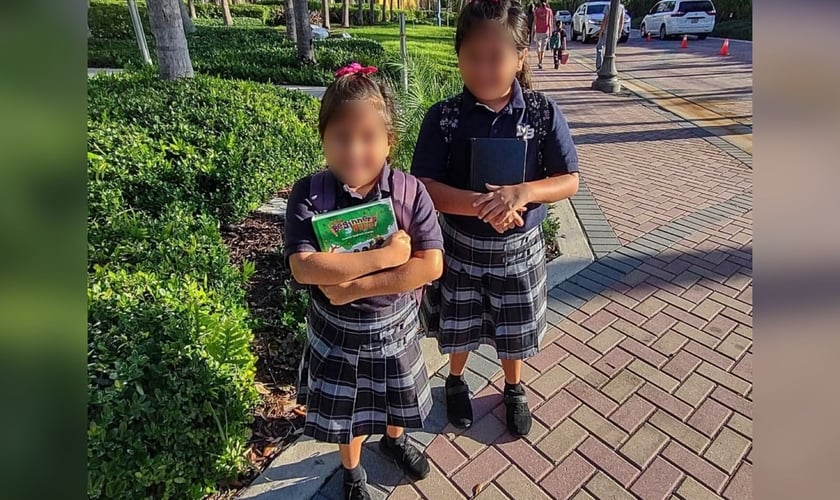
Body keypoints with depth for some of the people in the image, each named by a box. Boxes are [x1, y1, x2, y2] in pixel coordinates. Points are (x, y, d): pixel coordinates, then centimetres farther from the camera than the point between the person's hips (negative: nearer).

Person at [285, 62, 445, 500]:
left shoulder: (410, 191, -18)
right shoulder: (309, 195, -19)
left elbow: (431, 266, -22)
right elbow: (304, 268, -29)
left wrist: (354, 286, -27)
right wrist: (386, 255, -32)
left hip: (395, 328, 1)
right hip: (336, 332, 0)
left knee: (396, 400, 27)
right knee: (344, 410, 23)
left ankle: (394, 439, 63)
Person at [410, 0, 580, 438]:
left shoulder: (544, 114, -11)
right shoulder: (443, 117, -14)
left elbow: (569, 180, -8)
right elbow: (423, 187, -18)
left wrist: (522, 192, -28)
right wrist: (481, 205, -33)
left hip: (520, 249, 1)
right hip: (460, 247, 0)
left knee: (514, 330, 20)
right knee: (458, 327, 20)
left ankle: (513, 388, 49)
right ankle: (456, 381, 51)